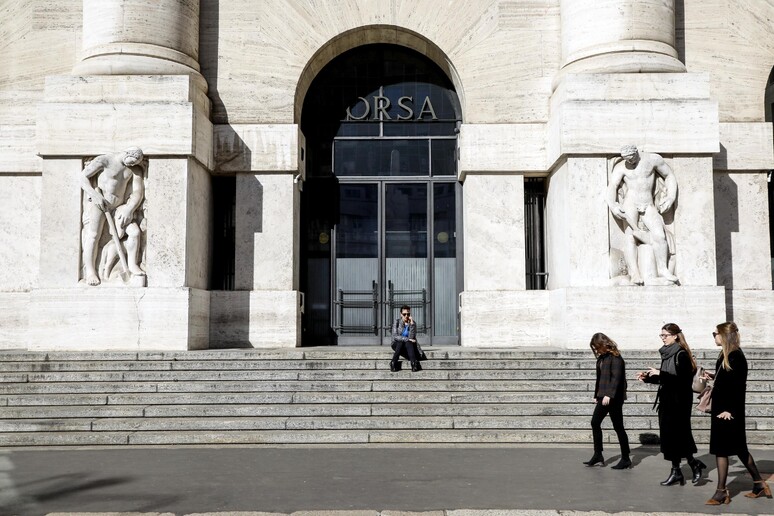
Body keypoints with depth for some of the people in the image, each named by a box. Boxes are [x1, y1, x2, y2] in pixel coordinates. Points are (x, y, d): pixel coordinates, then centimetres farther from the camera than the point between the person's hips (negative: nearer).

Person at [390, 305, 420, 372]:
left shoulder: (413, 323, -4)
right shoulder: (397, 321, -6)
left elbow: (411, 337, -19)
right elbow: (395, 336, -16)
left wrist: (411, 324, -26)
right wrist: (407, 339, -26)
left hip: (409, 346, 0)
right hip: (397, 344, 0)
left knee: (408, 343, -34)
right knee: (401, 342, -34)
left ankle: (414, 363, -49)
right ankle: (393, 362, -40)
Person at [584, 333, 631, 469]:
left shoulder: (615, 358, -13)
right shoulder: (601, 358, 13)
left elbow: (616, 377, -22)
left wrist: (609, 395, -28)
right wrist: (596, 395, 21)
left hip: (614, 398, -9)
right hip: (603, 397, 9)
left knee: (618, 427, -3)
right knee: (595, 423, 10)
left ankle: (625, 459, 7)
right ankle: (598, 455, 19)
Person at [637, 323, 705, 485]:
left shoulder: (681, 354, -13)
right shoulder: (667, 353, 12)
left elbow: (682, 379, -21)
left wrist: (660, 373, -23)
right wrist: (648, 378, 8)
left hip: (679, 402, -8)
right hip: (667, 400, 8)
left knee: (675, 435, -5)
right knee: (668, 435, 7)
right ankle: (676, 471, 12)